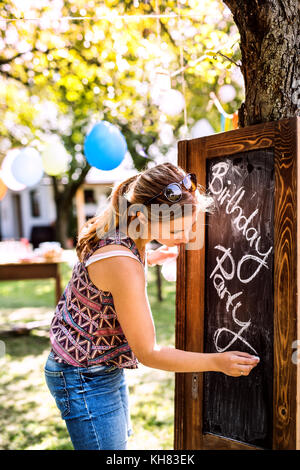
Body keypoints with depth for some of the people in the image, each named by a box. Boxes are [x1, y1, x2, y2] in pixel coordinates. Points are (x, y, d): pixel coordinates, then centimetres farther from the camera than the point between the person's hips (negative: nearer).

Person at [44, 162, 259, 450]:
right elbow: (148, 353, -25)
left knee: (120, 438, 23)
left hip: (107, 369, 10)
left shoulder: (119, 231, -7)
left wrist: (150, 258, 14)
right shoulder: (124, 265, -34)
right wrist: (216, 362, -24)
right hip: (86, 378, -9)